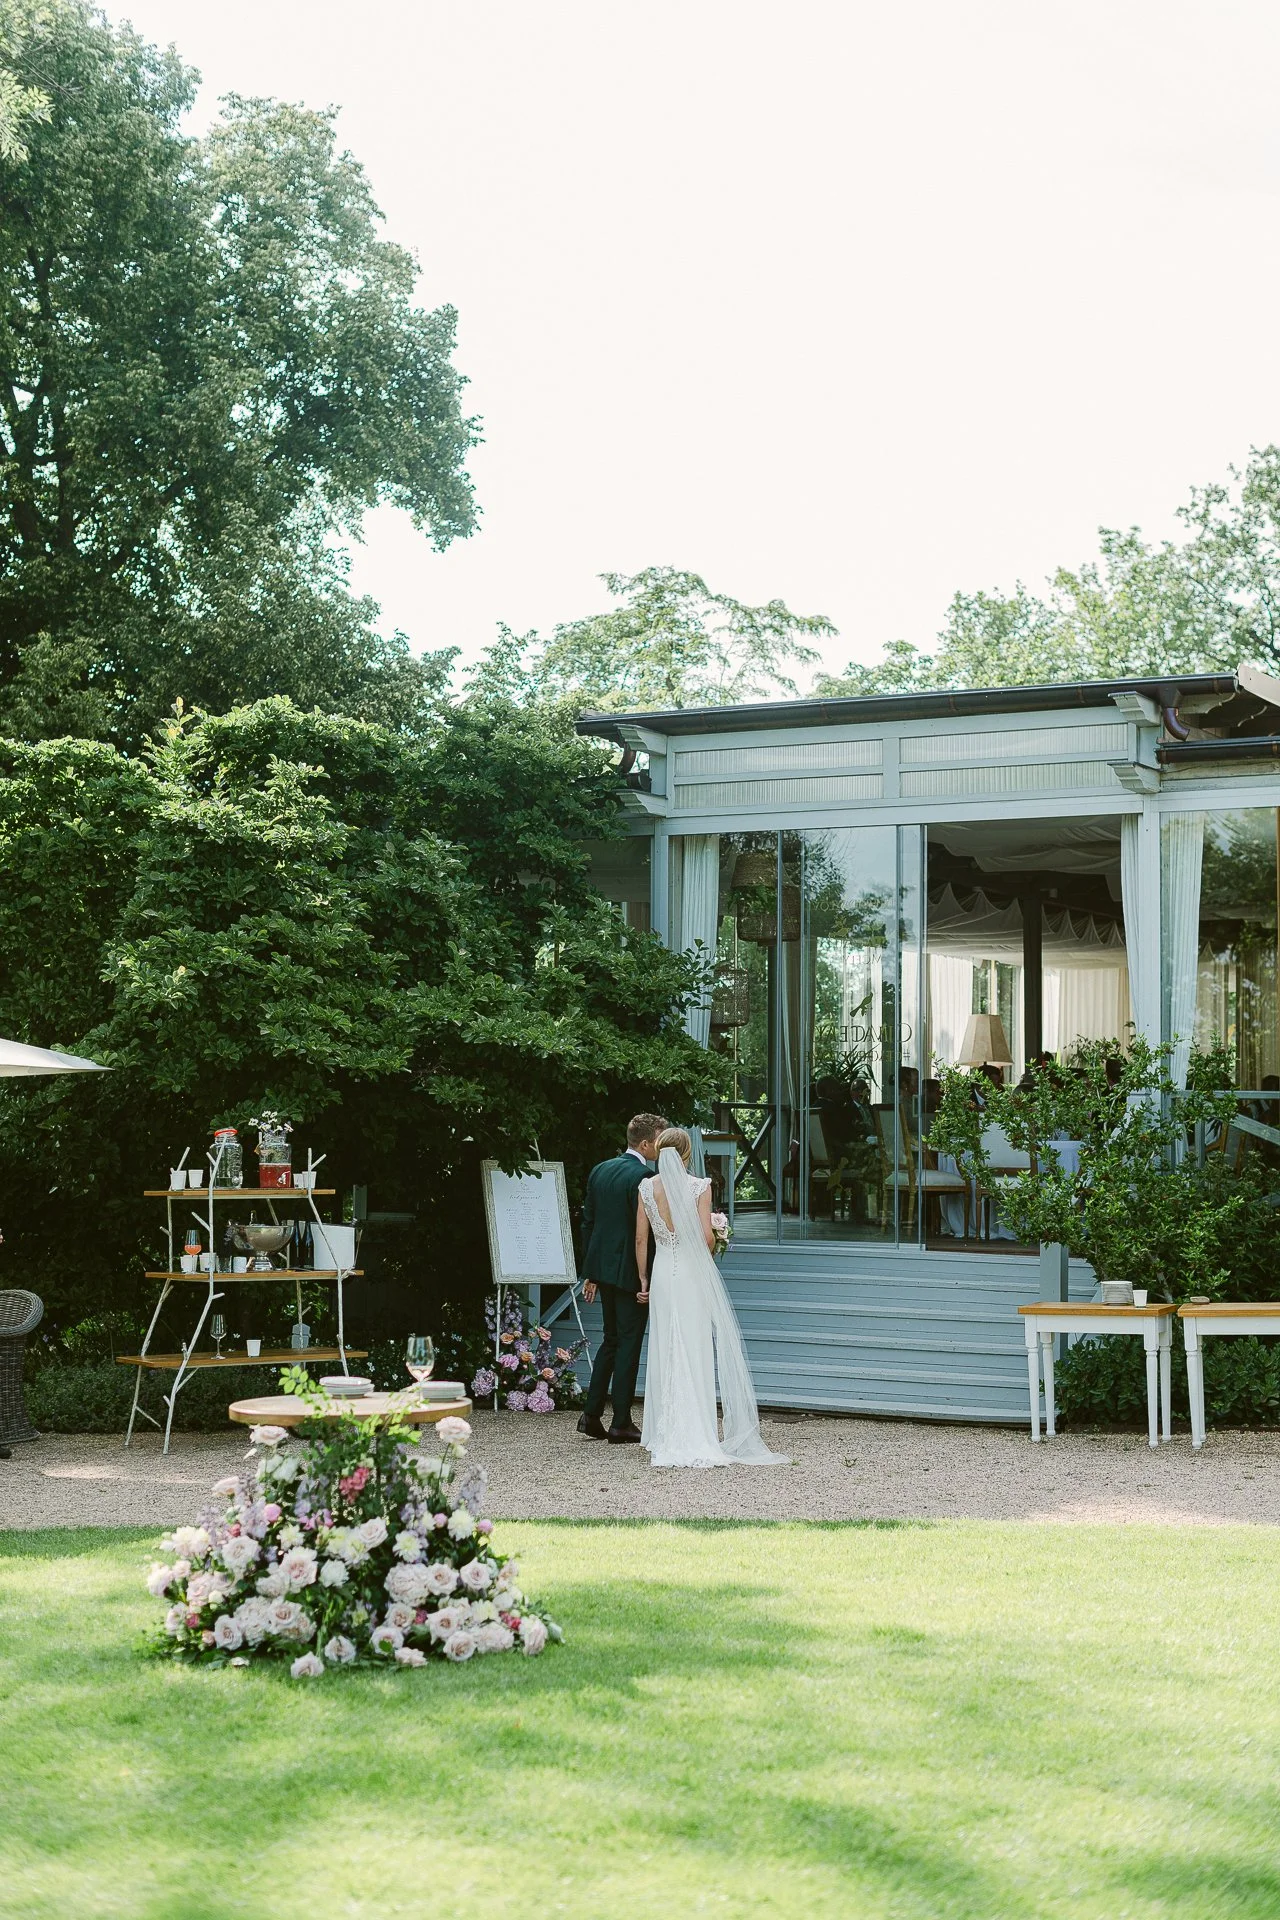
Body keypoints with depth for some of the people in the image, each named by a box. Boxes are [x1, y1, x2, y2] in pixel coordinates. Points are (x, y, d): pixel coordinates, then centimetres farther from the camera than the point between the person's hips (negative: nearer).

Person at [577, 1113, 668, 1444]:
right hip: (630, 1271, -8)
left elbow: (587, 1222, 12)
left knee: (611, 1340, 18)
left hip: (602, 1267, 8)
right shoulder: (643, 1177, -16)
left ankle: (591, 1416, 16)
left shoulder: (599, 1171, 8)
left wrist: (590, 1273, 17)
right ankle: (621, 1424, 5)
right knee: (629, 1343, 1)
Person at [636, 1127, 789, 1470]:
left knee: (666, 1354, 8)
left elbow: (641, 1239, 3)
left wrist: (643, 1279, 12)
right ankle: (696, 1437, 1)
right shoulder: (699, 1187, -7)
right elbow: (707, 1237, -11)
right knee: (695, 1353, 2)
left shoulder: (647, 1188, 1)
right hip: (694, 1274, -2)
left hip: (662, 1274, 2)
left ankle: (669, 1440, 8)